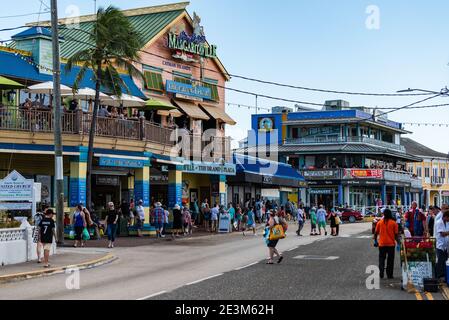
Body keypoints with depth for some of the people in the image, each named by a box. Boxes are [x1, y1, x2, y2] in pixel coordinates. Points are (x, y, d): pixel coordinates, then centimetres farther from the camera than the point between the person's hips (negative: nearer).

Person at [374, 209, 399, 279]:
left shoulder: (380, 222, 1)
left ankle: (381, 274, -3)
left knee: (381, 258, 9)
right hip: (391, 244, -1)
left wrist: (375, 241, 15)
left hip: (382, 244, 1)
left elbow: (376, 233, 3)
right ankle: (389, 275, 8)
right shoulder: (393, 223, -3)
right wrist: (397, 243, 1)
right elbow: (396, 234, -5)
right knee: (390, 260, 8)